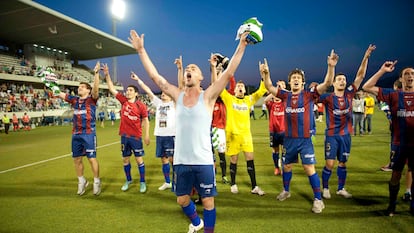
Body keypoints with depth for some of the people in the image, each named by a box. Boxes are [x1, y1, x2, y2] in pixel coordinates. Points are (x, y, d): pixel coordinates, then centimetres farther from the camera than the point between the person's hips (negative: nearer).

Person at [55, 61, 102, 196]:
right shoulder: (74, 99, 11)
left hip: (89, 134, -5)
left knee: (92, 158, -3)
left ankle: (97, 182, 13)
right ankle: (82, 181, 29)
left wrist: (96, 73, -30)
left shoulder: (92, 99, -3)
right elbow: (59, 94, 16)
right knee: (77, 159, 11)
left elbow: (96, 88, -19)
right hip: (76, 134, 6)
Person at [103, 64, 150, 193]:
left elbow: (145, 121, -3)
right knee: (125, 159, 14)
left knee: (139, 159, 3)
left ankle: (142, 182, 16)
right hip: (124, 136, 4)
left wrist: (146, 135, -9)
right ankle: (128, 180, 31)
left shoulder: (141, 105, -8)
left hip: (136, 136, -4)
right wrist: (107, 75, -1)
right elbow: (112, 89, 7)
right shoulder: (123, 101, 3)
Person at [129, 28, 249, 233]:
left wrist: (241, 45, -13)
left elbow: (229, 72, -11)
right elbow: (155, 76, 5)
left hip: (203, 161, -4)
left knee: (208, 201, 9)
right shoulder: (177, 96, 4)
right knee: (182, 199, 20)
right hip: (181, 161, 4)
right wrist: (141, 50, 6)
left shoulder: (207, 96, -5)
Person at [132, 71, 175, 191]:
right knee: (164, 160, 12)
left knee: (172, 159, -3)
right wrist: (138, 80, 14)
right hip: (159, 135, 5)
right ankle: (167, 182, 24)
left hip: (171, 135, -5)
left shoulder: (173, 103, 1)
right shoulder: (158, 103, 15)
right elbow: (148, 91, 15)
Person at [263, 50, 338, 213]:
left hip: (305, 139, -3)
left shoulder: (309, 95, -4)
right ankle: (286, 191, 40)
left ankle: (318, 199, 11)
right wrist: (266, 73, -14)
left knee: (309, 168, -4)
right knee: (286, 166, 18)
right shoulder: (285, 95, 3)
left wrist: (331, 66, -25)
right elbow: (269, 87, 2)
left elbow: (327, 83, -12)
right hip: (289, 139, 3)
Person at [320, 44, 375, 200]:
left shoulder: (349, 94, 1)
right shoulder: (328, 97, -9)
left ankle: (341, 189, 28)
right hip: (332, 135, -4)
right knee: (330, 164, -3)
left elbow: (360, 76, -2)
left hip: (346, 135, 4)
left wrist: (366, 57, -9)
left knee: (343, 163, 14)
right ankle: (325, 188, 16)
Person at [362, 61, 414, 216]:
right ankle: (392, 205, 24)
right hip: (399, 143, -2)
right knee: (396, 174, 8)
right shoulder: (393, 95, 0)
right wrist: (382, 70, -11)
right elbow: (367, 87, -7)